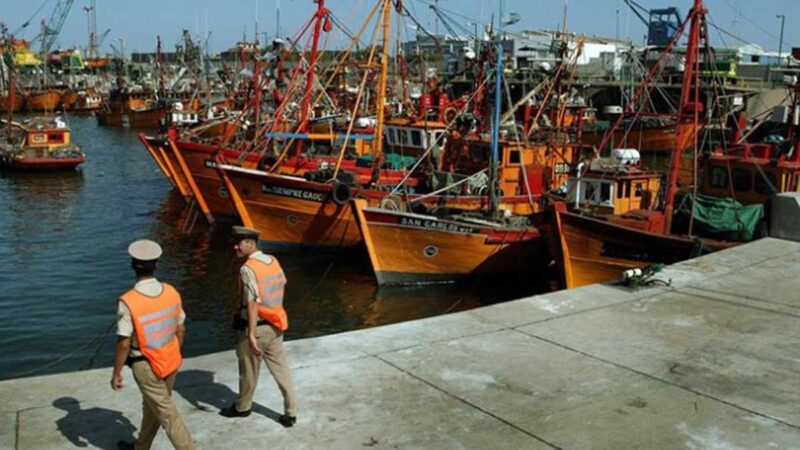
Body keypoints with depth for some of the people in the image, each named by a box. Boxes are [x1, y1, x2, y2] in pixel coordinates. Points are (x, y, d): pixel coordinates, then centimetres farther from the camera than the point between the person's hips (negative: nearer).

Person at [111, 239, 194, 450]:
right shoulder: (171, 292, -8)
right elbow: (180, 330, 2)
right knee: (152, 406, 25)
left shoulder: (127, 302, -23)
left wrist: (116, 373, -6)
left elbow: (124, 344, -19)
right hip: (171, 361, 6)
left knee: (166, 414, 4)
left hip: (146, 366, -6)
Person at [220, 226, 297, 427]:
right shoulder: (273, 261, 2)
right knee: (281, 368, 11)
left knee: (248, 369, 14)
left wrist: (251, 335, -26)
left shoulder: (248, 269, -19)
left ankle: (242, 407, 34)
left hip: (257, 326, -6)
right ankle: (290, 412, 13)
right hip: (276, 325, 6)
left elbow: (252, 303, -25)